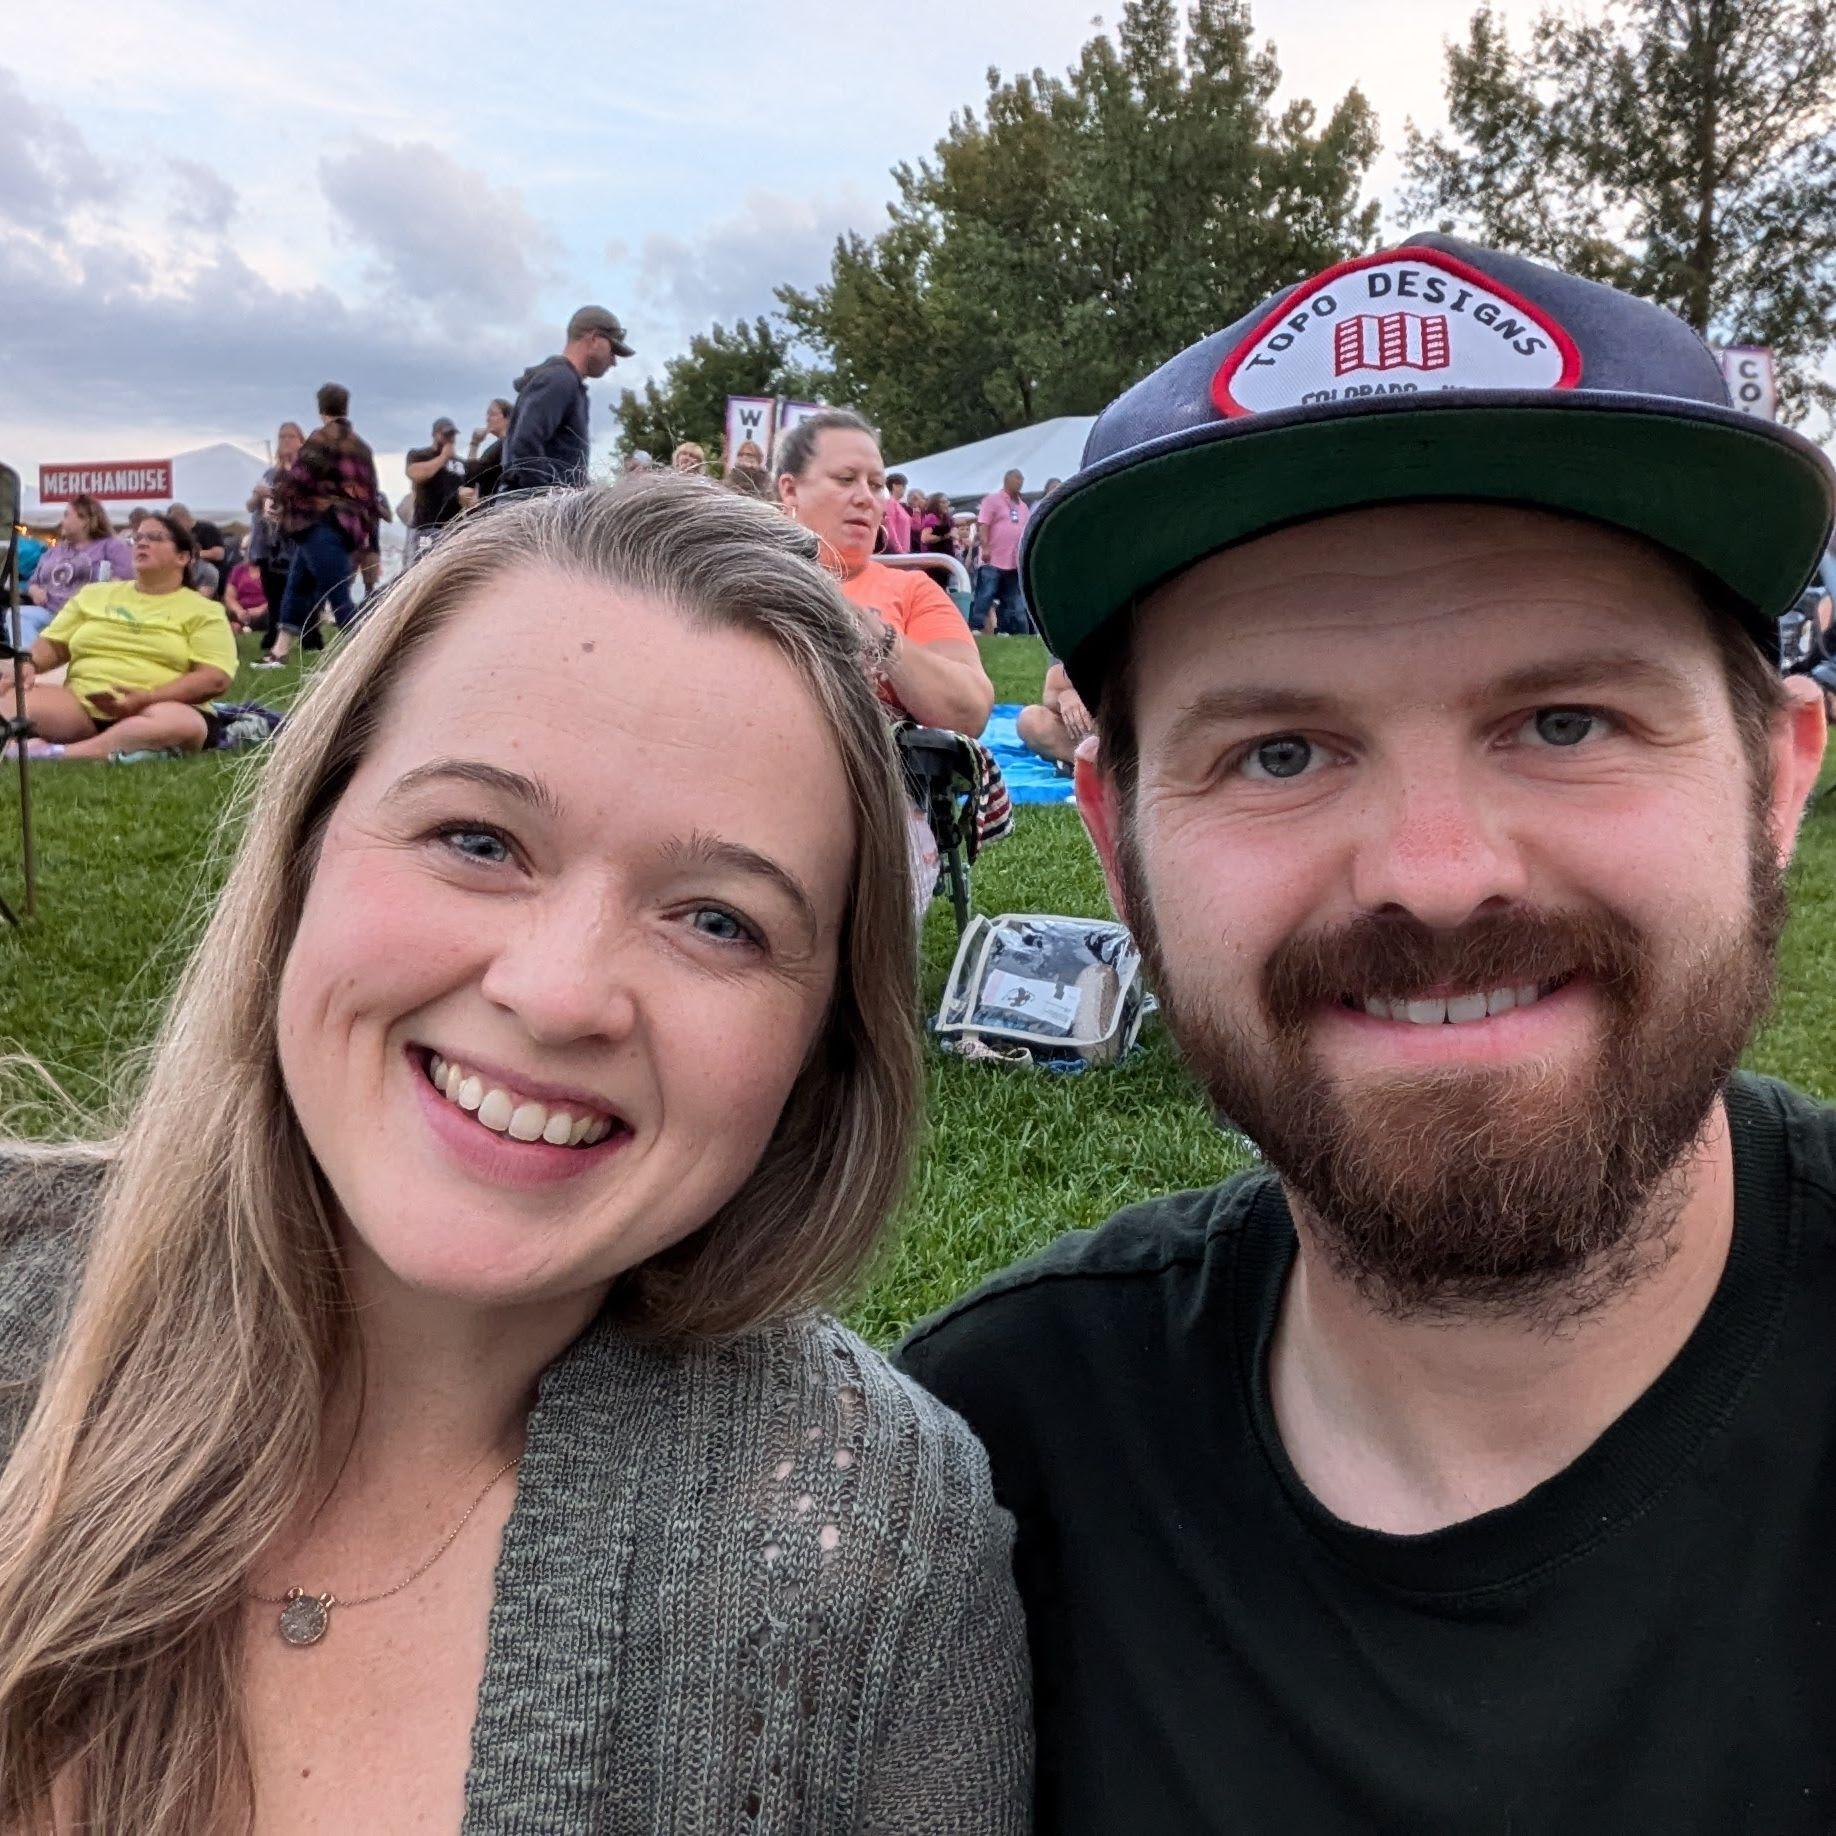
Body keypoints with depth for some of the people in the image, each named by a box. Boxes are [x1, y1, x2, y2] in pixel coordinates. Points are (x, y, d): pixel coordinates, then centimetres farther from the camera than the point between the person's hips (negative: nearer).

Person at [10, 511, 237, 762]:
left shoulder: (203, 611, 7)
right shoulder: (95, 593, 21)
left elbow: (216, 678, -6)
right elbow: (53, 645, 23)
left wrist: (147, 699, -18)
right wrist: (28, 664, -1)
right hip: (80, 706, 4)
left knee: (184, 723, -40)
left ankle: (58, 754, -43)